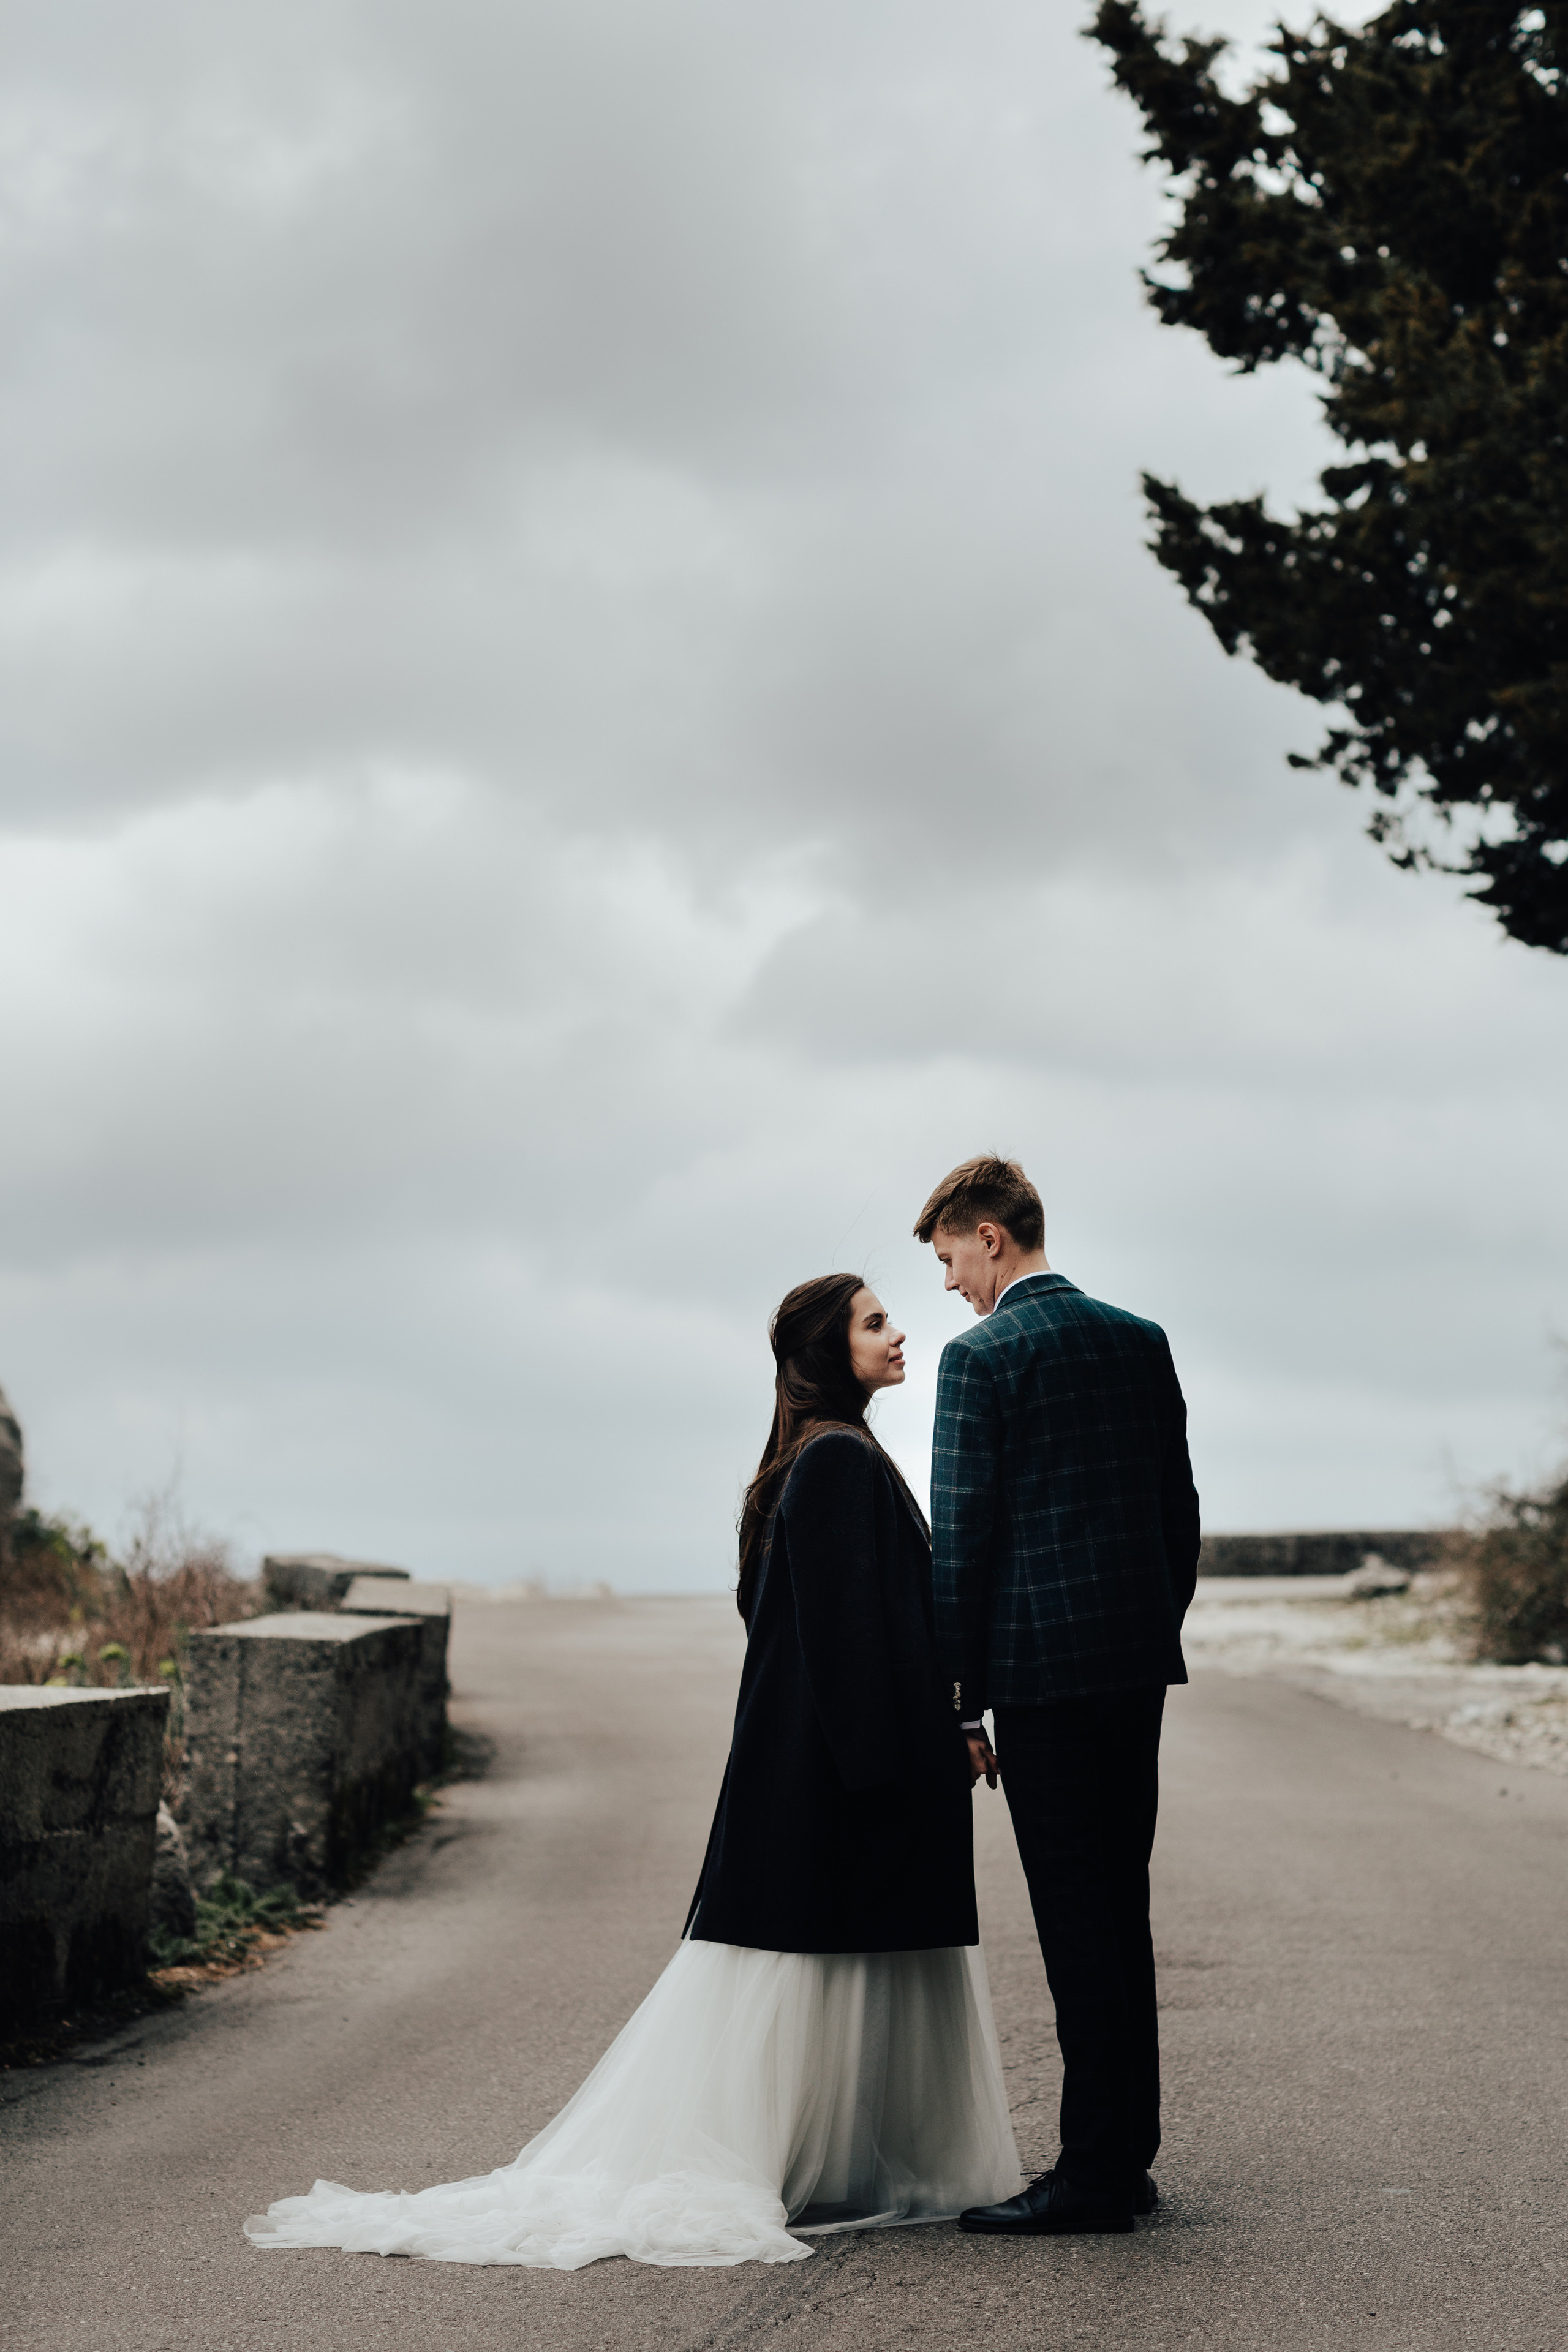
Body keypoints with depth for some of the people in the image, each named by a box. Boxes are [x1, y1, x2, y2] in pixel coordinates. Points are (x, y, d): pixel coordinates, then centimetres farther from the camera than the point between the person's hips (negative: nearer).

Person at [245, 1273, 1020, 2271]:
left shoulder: (824, 1458, 15)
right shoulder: (841, 1462, -16)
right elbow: (849, 1626, -21)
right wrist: (882, 1765, -22)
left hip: (804, 1753, 10)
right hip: (838, 1763, -10)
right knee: (826, 1959, -5)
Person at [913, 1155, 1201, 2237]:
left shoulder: (981, 1357, -9)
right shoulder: (1142, 1340, 12)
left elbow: (961, 1539, -10)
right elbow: (1182, 1513, 14)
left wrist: (960, 1703, -5)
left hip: (1044, 1669, -7)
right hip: (1140, 1661, 7)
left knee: (1075, 1918, -4)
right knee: (1121, 1910, 12)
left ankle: (1095, 2172, -1)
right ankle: (1127, 2156, 18)